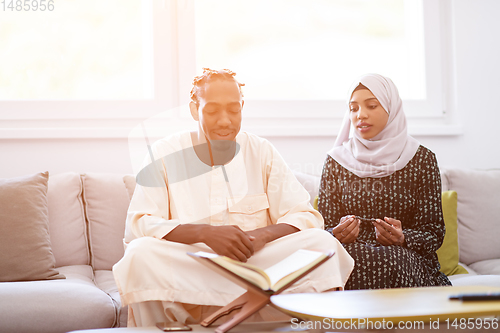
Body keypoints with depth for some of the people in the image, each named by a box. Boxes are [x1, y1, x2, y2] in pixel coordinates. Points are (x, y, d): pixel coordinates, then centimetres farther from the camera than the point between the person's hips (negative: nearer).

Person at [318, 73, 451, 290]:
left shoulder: (421, 159, 6)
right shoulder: (336, 160, 10)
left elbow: (434, 232, 4)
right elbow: (324, 228, 8)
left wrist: (402, 239, -18)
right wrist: (338, 235, -17)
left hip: (409, 259, 0)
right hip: (351, 255, 1)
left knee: (392, 259, -37)